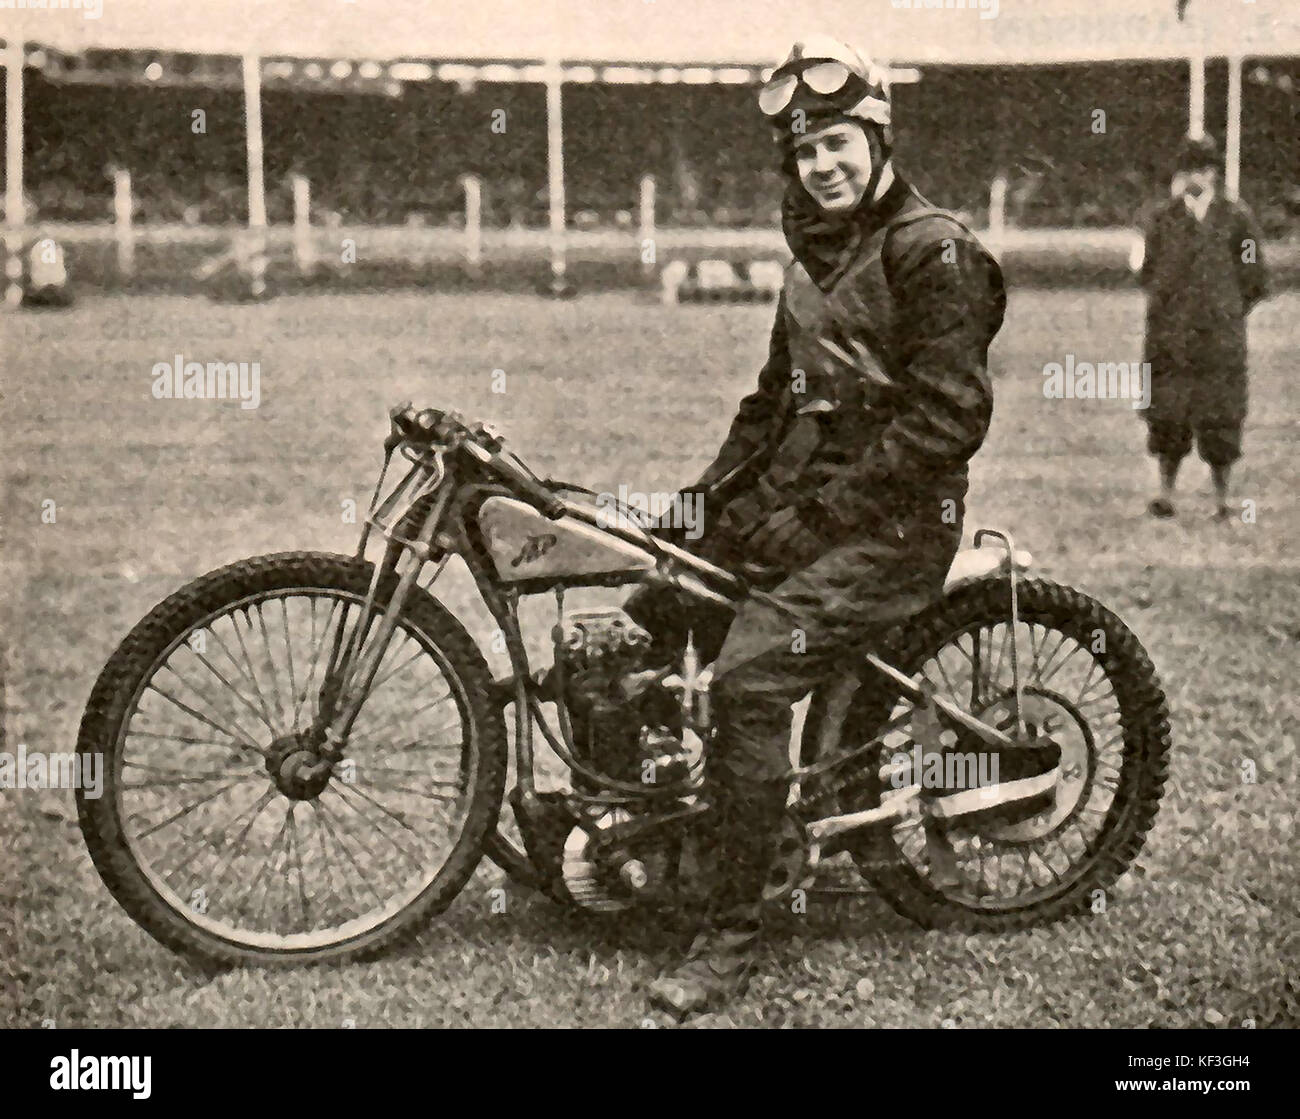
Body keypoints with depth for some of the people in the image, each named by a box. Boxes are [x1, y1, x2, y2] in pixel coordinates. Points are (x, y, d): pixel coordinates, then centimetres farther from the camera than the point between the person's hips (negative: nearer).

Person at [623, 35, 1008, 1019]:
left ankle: (734, 936, -18)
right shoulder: (815, 255, 18)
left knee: (748, 679, -25)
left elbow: (949, 417, -18)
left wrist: (815, 516, -18)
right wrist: (713, 491, 11)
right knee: (646, 619, 1)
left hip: (889, 523, -9)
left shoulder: (932, 250, -11)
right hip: (798, 503, 9)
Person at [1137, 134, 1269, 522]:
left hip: (1219, 336, -1)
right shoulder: (1162, 218, 9)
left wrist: (1225, 311, 2)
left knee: (1219, 418, -1)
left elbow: (1255, 281, 7)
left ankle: (1221, 499, 8)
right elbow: (1148, 274, 12)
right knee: (1168, 415, 2)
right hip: (1169, 335, 1)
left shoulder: (1236, 220, 4)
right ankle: (1166, 493, 12)